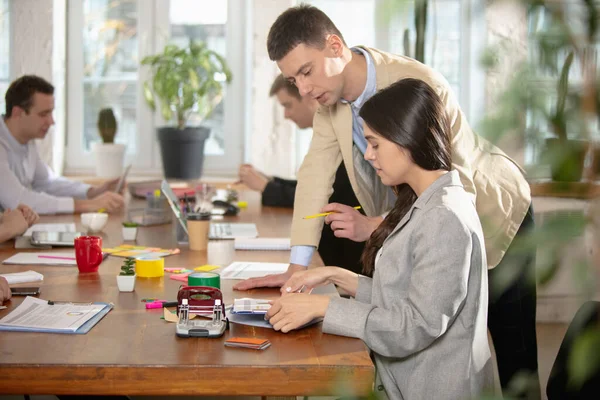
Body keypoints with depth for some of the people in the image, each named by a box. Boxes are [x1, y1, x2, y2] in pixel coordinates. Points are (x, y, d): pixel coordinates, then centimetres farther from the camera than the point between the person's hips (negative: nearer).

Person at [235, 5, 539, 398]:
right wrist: (297, 268, -14)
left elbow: (456, 188, -31)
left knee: (514, 354, 2)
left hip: (492, 213, -6)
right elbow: (316, 172, -10)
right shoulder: (331, 89, -12)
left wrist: (374, 226, -37)